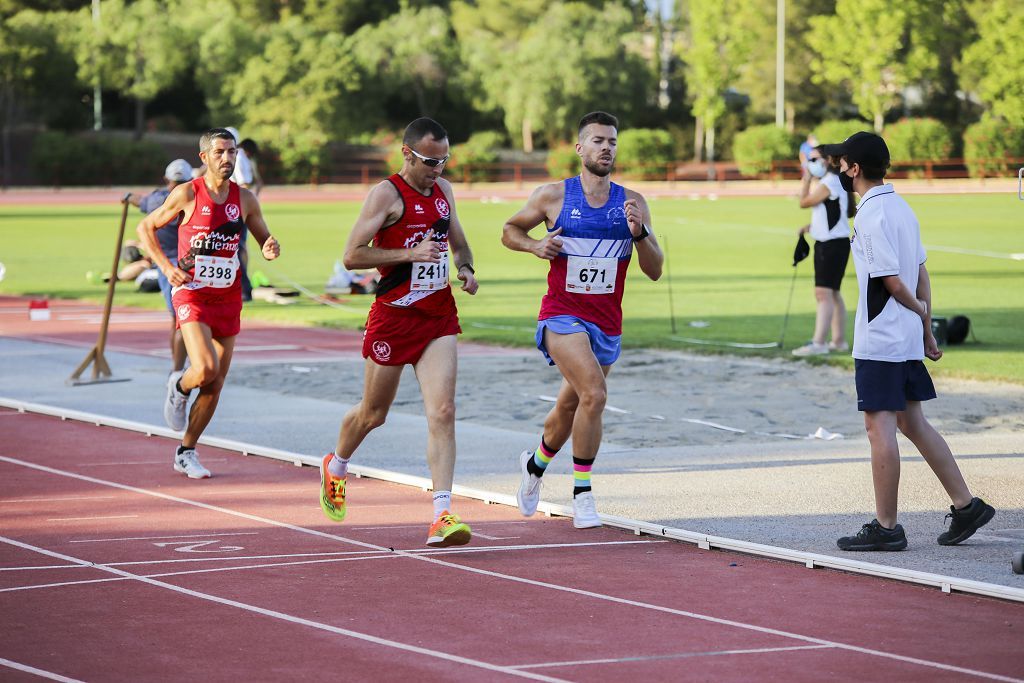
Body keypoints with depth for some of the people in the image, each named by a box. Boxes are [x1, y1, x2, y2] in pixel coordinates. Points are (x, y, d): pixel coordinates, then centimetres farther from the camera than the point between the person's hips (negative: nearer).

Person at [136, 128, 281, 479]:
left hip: (228, 298, 4)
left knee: (216, 384, 5)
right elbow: (145, 228, 3)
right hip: (192, 293, -4)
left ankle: (186, 453, 20)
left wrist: (270, 249, -10)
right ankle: (179, 387, 14)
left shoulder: (245, 199, 4)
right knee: (206, 369, -23)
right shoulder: (187, 194, -6)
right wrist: (166, 266, -9)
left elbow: (264, 238, 15)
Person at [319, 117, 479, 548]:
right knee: (373, 413, 12)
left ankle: (442, 516, -18)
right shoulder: (387, 194, -10)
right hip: (394, 315, -4)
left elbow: (458, 241, 26)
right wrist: (410, 254, -22)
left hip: (439, 317, 4)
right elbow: (352, 255, -16)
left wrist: (465, 267, 4)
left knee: (442, 412, -12)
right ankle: (336, 468, 44)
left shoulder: (443, 190, 11)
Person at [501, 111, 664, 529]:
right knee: (594, 394, -25)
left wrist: (639, 233, -17)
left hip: (607, 325, 4)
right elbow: (509, 230, 13)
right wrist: (534, 245, -8)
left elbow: (655, 271, 1)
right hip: (562, 316, -4)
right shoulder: (553, 196, -2)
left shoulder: (633, 203, 2)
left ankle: (536, 463, 48)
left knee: (570, 407, 18)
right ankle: (582, 492, -14)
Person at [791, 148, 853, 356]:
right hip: (826, 243, 11)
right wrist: (809, 227, 13)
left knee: (824, 293, -16)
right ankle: (839, 340, 25)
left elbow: (804, 202, -14)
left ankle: (818, 343, -22)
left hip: (833, 243, -11)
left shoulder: (830, 182, -14)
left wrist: (806, 180, -2)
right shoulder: (827, 183, 19)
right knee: (832, 293, 17)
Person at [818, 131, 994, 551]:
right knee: (912, 422, 15)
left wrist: (918, 310, 1)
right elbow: (920, 273, 14)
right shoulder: (900, 207, 12)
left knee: (880, 428, -5)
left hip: (879, 342, -9)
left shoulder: (872, 214, -16)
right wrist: (926, 328, 17)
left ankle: (885, 528, -2)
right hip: (907, 341, 9)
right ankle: (965, 506, 16)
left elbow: (893, 282, -17)